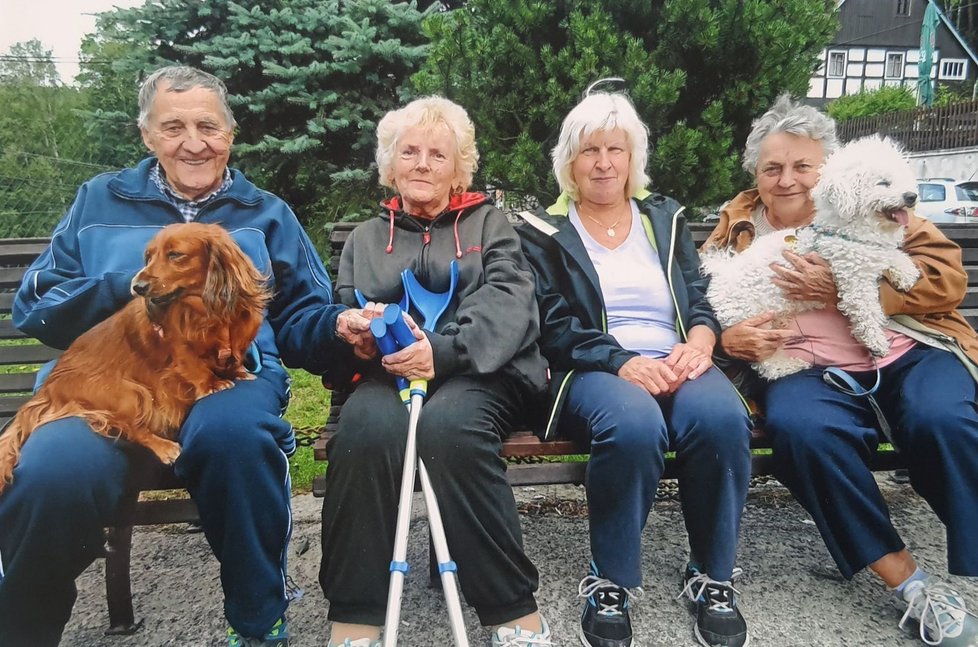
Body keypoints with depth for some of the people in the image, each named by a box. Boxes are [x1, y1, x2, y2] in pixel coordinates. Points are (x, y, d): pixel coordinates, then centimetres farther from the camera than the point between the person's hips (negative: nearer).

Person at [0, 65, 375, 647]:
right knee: (52, 477, -33)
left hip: (230, 372, 0)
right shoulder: (100, 201, 21)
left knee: (234, 430, -38)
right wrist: (135, 287, -3)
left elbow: (298, 321, 13)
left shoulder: (266, 215, 20)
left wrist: (341, 328, -10)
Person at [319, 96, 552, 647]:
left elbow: (508, 301, -2)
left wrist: (445, 349, -21)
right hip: (388, 372, 2)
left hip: (479, 373, -1)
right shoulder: (365, 239, 26)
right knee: (366, 426, -33)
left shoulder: (489, 223, 17)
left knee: (450, 425, -36)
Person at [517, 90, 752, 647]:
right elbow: (555, 326, -3)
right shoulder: (544, 232, 9)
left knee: (722, 419, -31)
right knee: (633, 426, -37)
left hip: (677, 362, 3)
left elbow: (703, 298, 12)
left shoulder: (666, 217, 20)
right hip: (595, 371, -3)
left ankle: (713, 577, -9)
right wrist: (622, 362, -20)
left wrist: (700, 343, -12)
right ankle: (610, 582, -15)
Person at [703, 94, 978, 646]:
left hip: (905, 354, 1)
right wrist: (724, 336, -11)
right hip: (807, 370, 0)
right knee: (801, 427, -32)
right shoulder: (739, 225, 16)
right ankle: (909, 583, -17)